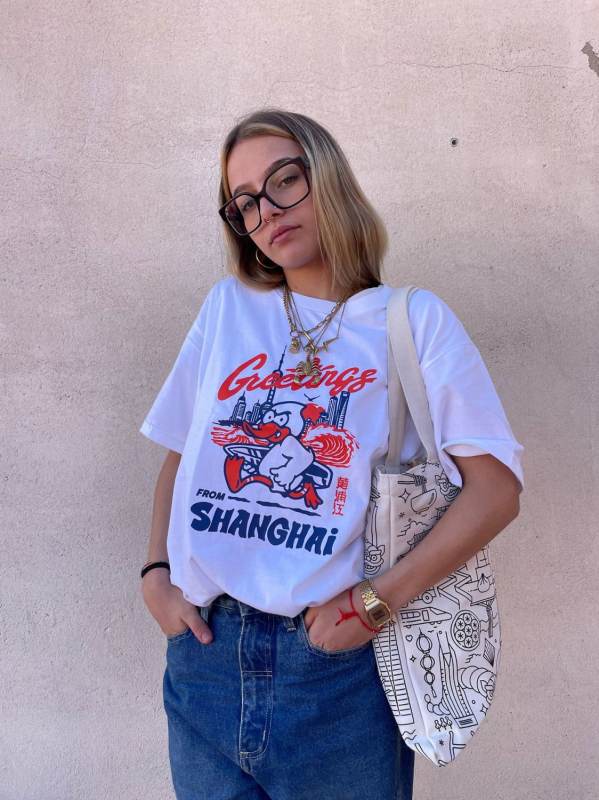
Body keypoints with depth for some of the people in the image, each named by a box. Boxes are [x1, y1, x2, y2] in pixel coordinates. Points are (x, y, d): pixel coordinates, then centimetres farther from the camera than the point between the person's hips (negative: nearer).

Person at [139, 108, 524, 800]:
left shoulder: (414, 319, -2)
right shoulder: (226, 308, 9)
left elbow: (496, 489, -8)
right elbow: (179, 457, 14)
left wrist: (377, 599, -16)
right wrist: (155, 573, 0)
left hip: (339, 663, -3)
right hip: (205, 650, 3)